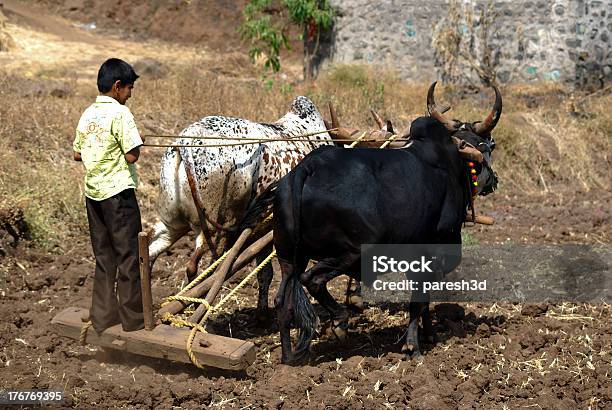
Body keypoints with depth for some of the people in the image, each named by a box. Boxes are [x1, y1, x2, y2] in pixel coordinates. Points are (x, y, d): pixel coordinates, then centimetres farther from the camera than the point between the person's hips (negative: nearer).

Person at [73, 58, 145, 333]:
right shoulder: (120, 113, -14)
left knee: (103, 258, 14)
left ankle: (103, 319, 18)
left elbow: (77, 154, 14)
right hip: (118, 192, -7)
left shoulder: (87, 114, 8)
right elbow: (132, 155, -18)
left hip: (93, 192, 7)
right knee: (128, 256, 2)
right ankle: (133, 321, 8)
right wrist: (127, 149, 2)